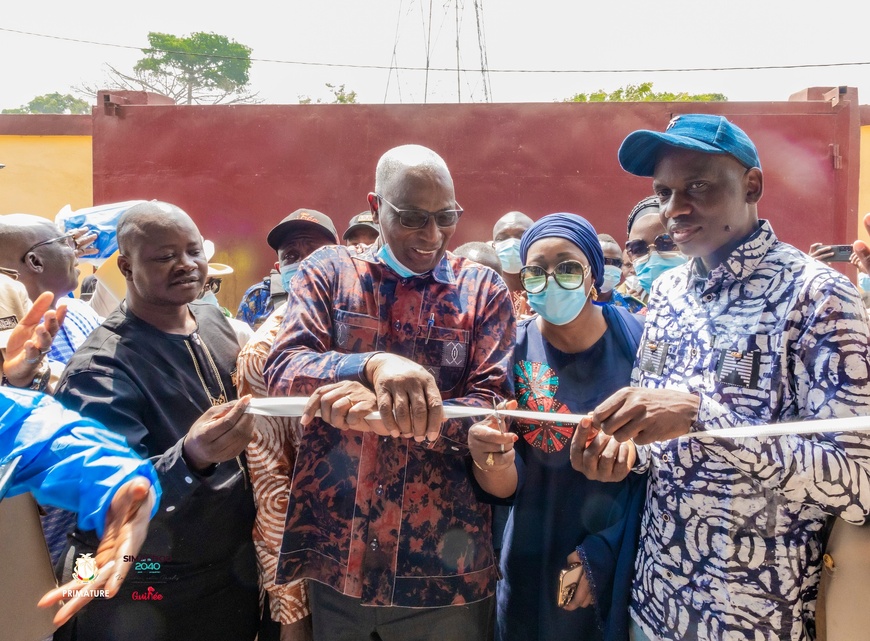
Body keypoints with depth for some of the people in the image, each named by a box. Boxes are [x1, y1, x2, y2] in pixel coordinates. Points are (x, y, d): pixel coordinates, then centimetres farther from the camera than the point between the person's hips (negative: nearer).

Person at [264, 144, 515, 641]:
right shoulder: (327, 271, 2)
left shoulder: (484, 290, 1)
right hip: (334, 555, 1)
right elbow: (283, 372, -11)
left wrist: (386, 411, -23)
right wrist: (372, 364, -31)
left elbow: (496, 410, -8)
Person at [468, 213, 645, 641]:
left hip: (627, 563, 0)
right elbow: (505, 487, -14)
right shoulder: (513, 350, -12)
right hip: (537, 565, 0)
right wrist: (490, 460, -34)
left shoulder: (635, 337, -12)